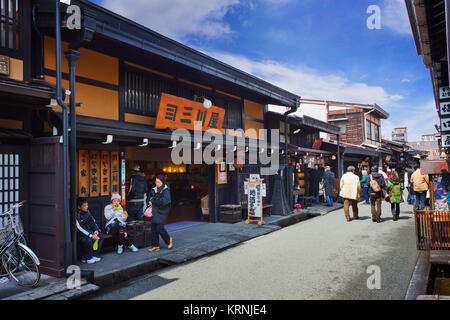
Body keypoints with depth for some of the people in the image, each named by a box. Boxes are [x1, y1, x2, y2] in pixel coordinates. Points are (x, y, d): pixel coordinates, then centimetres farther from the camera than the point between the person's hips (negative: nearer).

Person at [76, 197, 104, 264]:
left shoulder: (87, 212, 4)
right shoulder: (77, 215, -18)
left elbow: (92, 222, 12)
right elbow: (80, 228, -23)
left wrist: (96, 230, -7)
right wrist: (91, 235, -29)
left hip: (89, 230, 7)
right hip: (80, 234, -7)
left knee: (101, 236, -11)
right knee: (88, 240, -33)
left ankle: (95, 255, -3)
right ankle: (86, 258, -11)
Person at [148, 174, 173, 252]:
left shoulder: (166, 190, -10)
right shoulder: (154, 189, 11)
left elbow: (165, 200, -23)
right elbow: (150, 197, 24)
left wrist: (153, 200, -16)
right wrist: (150, 202, 1)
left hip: (162, 212, -7)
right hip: (155, 211, 7)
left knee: (160, 228, -9)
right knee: (153, 228, 5)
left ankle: (169, 240, 17)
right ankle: (155, 246, 15)